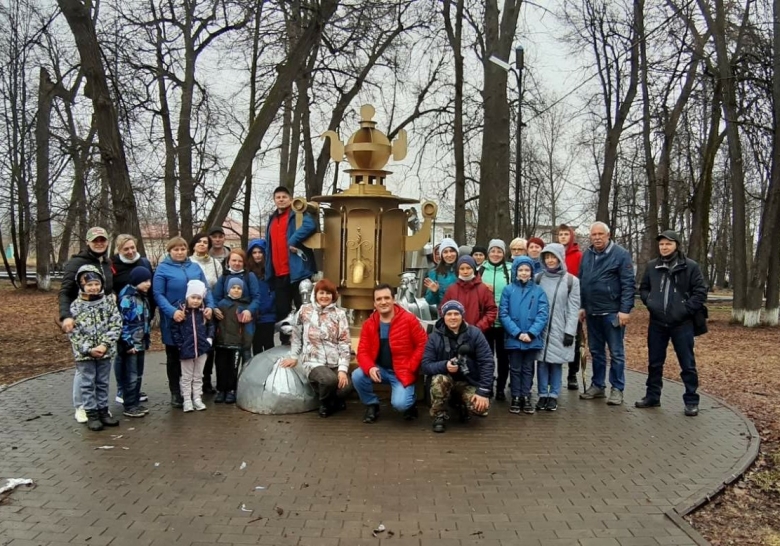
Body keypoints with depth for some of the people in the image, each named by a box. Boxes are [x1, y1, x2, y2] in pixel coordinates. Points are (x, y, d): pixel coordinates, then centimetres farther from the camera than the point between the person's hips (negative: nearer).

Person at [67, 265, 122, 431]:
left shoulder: (108, 302, -3)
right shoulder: (75, 306, -7)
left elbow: (116, 326, -6)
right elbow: (73, 332, -8)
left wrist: (104, 345, -16)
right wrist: (88, 349, -16)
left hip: (105, 352, 2)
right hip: (84, 353, -2)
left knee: (103, 383, 13)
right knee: (88, 384, 6)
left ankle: (103, 410, 24)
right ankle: (91, 414, 15)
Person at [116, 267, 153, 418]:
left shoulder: (143, 297, 12)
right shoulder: (127, 298, -15)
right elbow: (122, 322, -18)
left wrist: (147, 341, 17)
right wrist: (127, 343, -18)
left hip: (140, 343, 9)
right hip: (130, 345, -8)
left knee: (139, 376, 14)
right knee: (130, 377, -1)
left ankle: (136, 403, 24)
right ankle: (129, 406, 8)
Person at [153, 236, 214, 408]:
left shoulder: (195, 267, 10)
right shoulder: (163, 268, -4)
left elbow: (205, 289, 12)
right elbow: (158, 294, -11)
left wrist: (209, 306, -6)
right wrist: (172, 311, -23)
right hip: (173, 320, -4)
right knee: (174, 357, 8)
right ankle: (175, 393, 18)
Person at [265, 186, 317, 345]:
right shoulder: (272, 220, 20)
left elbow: (310, 225, -25)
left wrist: (293, 241, -25)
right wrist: (269, 272, 16)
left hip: (297, 271, -7)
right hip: (279, 274, 7)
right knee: (282, 310, 11)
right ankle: (285, 342, 19)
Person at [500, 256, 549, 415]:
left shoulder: (538, 291, -2)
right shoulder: (508, 290, -3)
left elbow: (543, 314, -6)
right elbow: (503, 314, -6)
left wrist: (531, 333, -16)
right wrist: (518, 333, -14)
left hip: (533, 339, 1)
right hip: (513, 338, 0)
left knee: (528, 369, 13)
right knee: (515, 369, 10)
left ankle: (526, 397, 23)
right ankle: (516, 398, 21)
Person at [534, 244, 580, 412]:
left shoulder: (571, 280, 0)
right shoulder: (539, 278, 5)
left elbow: (574, 308, -3)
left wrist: (570, 331, -9)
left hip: (560, 329, -1)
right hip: (540, 328, 1)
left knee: (556, 362, 3)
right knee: (542, 361, 3)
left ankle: (553, 396, 13)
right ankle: (542, 395, 13)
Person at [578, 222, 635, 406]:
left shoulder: (621, 254, -8)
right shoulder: (586, 255, 9)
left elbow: (628, 284, -11)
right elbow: (581, 282, 15)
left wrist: (625, 310, -16)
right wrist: (582, 306, 11)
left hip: (612, 312, -6)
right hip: (592, 312, 6)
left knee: (616, 352, 3)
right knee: (596, 351, 14)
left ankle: (617, 389, 11)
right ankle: (598, 385, 24)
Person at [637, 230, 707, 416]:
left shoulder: (690, 266, -5)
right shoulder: (651, 266, 6)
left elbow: (701, 292, -5)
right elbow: (643, 288, 17)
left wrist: (685, 310, -12)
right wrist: (650, 302, 0)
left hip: (682, 324, -3)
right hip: (657, 323, 4)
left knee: (687, 364, 3)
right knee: (654, 362, 12)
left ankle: (691, 401, 13)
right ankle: (652, 396, 24)